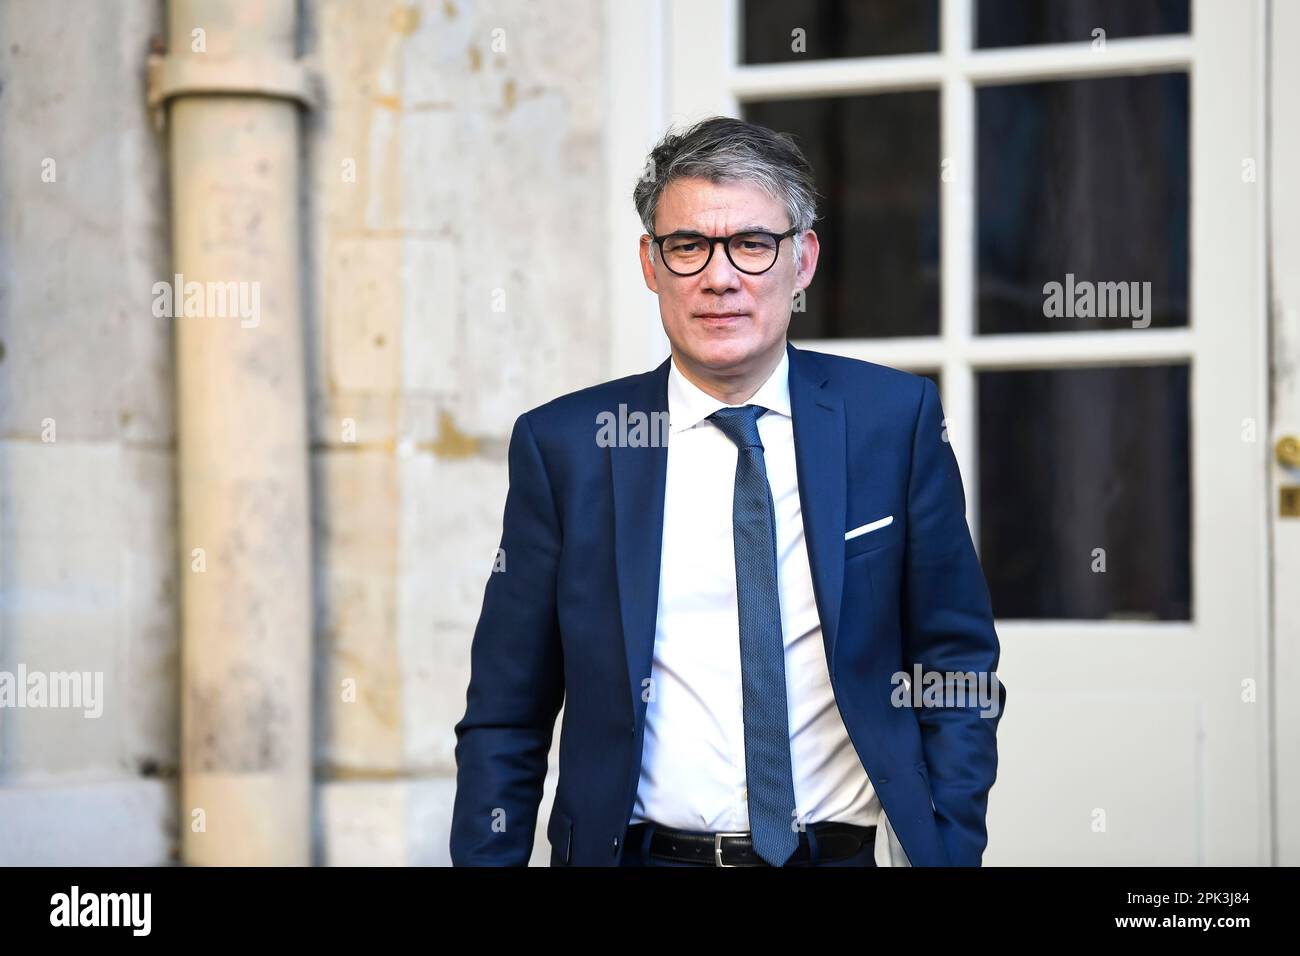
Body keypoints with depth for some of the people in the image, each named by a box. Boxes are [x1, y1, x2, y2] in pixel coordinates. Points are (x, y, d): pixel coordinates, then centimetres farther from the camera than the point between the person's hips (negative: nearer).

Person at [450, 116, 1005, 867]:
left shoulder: (895, 419, -1)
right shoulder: (563, 445, -1)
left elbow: (958, 667, 3)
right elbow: (506, 715, 1)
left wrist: (949, 851, -7)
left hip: (853, 852, 0)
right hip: (644, 853, 0)